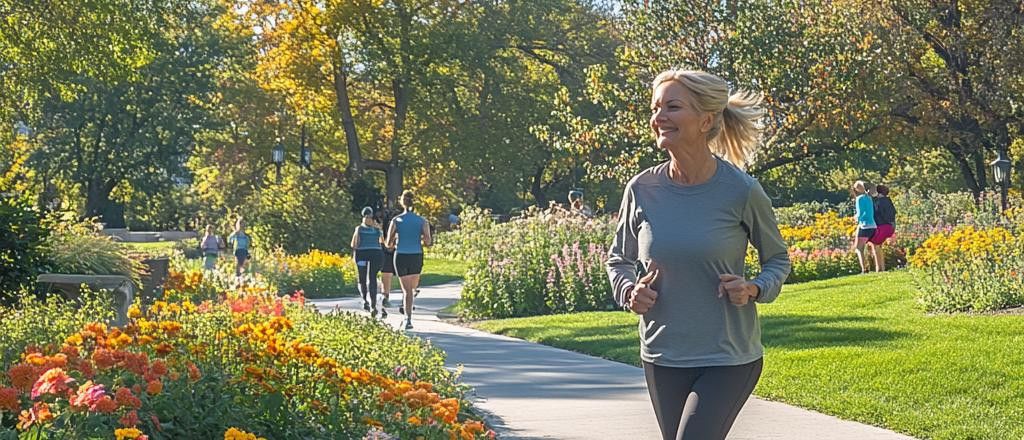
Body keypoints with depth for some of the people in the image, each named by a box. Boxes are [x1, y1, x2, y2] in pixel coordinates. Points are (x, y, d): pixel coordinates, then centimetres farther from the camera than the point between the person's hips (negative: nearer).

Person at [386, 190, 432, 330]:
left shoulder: (396, 221, -2)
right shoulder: (422, 221, -1)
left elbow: (389, 244, -3)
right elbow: (427, 241, -7)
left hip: (401, 257, 0)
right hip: (416, 257, 0)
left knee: (407, 290, 4)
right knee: (413, 287, 26)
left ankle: (408, 319, -9)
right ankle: (405, 306, 8)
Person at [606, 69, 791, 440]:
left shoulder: (741, 191, -11)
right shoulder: (642, 189, -4)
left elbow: (777, 258, 5)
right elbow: (619, 260, 12)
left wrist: (754, 289, -15)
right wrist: (630, 291, -8)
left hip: (728, 358, -4)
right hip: (662, 357, 4)